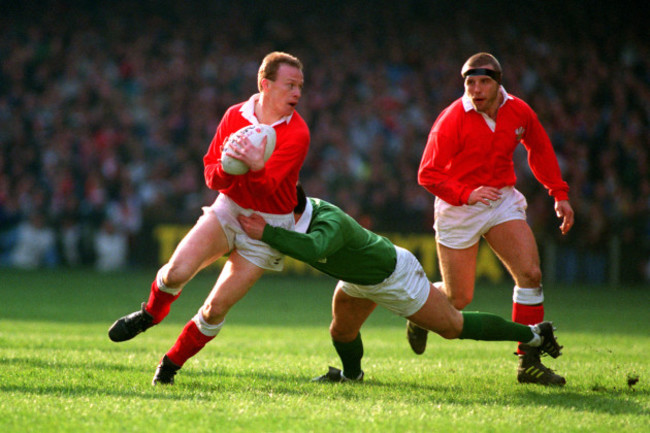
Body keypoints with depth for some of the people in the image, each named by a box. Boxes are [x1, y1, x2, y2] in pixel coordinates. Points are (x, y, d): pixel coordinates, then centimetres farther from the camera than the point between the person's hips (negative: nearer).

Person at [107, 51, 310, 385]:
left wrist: (257, 167, -47)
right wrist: (226, 169, -24)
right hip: (228, 209, 2)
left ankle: (171, 363, 16)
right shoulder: (235, 116, -4)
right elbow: (211, 173, 0)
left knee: (217, 307, -6)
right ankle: (150, 314, 13)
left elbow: (267, 188, -24)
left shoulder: (297, 135, -15)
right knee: (177, 271, -20)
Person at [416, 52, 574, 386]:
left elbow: (540, 150, 15)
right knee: (459, 299, -1)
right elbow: (428, 174, -19)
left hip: (503, 200, 4)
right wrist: (467, 194, -32)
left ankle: (529, 361, -7)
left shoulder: (519, 112, -5)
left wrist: (559, 194, 10)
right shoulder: (452, 120, -19)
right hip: (457, 208, -4)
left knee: (531, 273, -14)